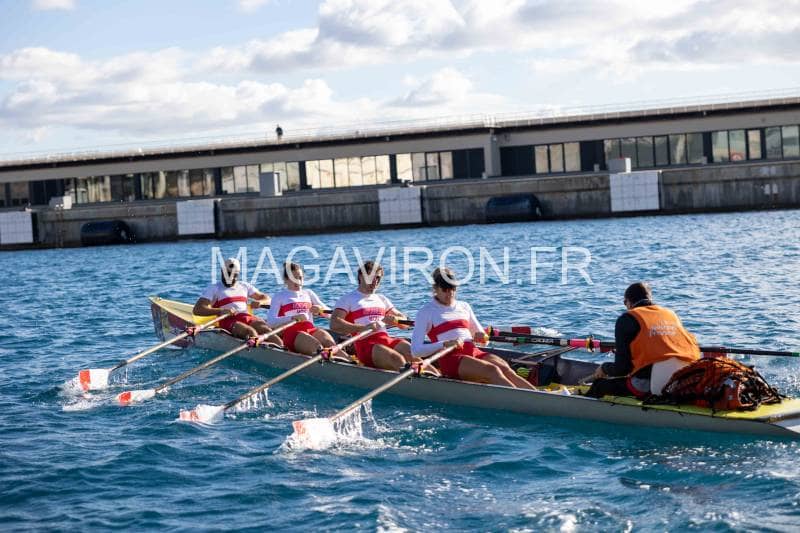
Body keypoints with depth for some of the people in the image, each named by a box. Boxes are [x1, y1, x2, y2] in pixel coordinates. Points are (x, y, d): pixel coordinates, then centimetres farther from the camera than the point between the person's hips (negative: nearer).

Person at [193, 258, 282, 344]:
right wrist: (220, 311, -15)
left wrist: (260, 302, 2)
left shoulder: (244, 286, 27)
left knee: (266, 330, -28)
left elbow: (266, 298, 30)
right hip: (228, 320, -4)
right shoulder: (214, 288, 13)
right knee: (251, 332, -35)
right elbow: (197, 310, 0)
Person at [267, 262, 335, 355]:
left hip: (311, 329, 5)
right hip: (292, 332, -5)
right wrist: (293, 317, -17)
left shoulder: (308, 293, 28)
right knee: (317, 347, -36)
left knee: (330, 344, -32)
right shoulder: (280, 296, 15)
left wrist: (320, 310, -2)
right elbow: (270, 322, -1)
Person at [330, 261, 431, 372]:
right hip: (366, 343, -5)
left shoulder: (381, 299, 29)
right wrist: (363, 328, -20)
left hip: (387, 339, 5)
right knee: (397, 359, -33)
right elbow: (334, 324, -7)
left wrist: (395, 319, 0)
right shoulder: (347, 299, 10)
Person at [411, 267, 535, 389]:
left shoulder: (464, 306, 24)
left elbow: (481, 334, 32)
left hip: (475, 353, 5)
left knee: (505, 369, -27)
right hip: (451, 358, -5)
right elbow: (416, 351, -2)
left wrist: (481, 337, 5)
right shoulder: (426, 313, 8)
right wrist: (444, 344, -16)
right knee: (492, 371, -33)